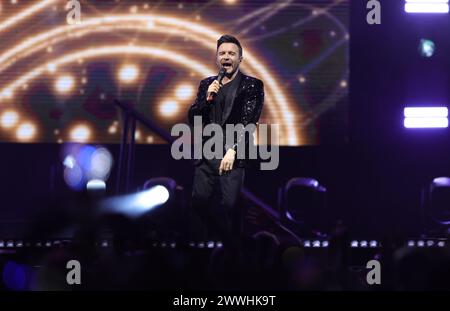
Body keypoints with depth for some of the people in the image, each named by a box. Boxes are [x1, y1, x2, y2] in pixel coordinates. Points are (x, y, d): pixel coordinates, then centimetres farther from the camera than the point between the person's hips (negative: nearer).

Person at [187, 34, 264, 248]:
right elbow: (192, 119, 14)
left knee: (227, 205, -14)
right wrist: (207, 98, -3)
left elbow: (248, 122, -7)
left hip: (234, 157, -4)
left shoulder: (252, 86, 3)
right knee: (200, 202, -5)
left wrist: (232, 151, -18)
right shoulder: (207, 84, 17)